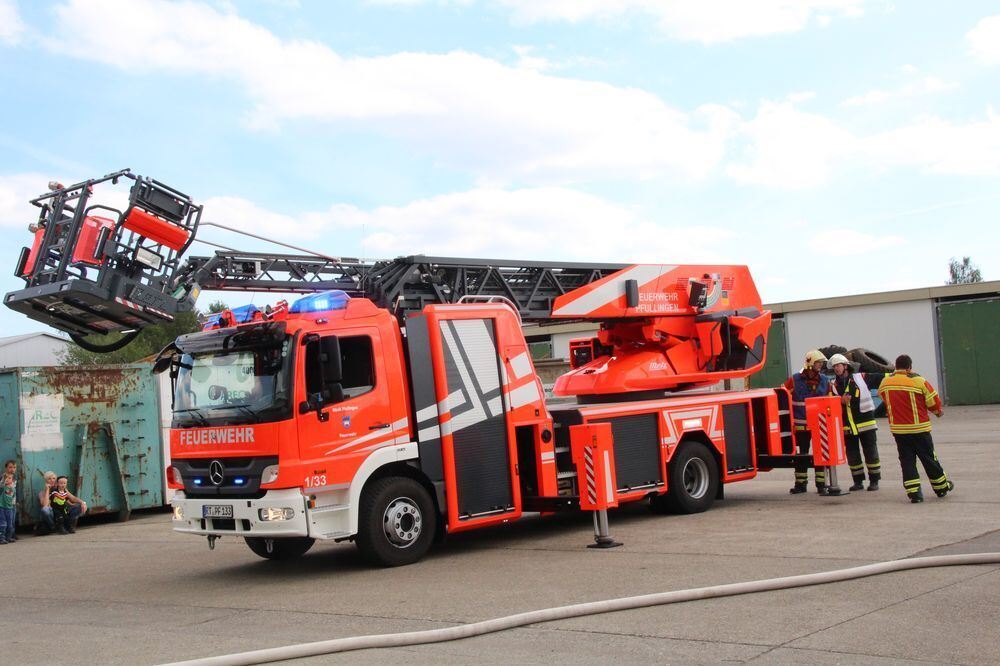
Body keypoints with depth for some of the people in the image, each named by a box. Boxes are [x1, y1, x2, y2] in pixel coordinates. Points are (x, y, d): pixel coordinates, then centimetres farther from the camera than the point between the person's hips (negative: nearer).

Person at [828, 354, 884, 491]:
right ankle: (858, 481, 19)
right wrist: (841, 400, -15)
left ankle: (874, 480, 13)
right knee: (852, 456, 8)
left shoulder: (861, 378, -2)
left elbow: (883, 377, 1)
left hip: (866, 423, -3)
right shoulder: (833, 385, 6)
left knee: (871, 453, 3)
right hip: (847, 427, 3)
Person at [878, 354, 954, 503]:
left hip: (897, 429, 3)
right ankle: (941, 487, 26)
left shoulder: (884, 383, -1)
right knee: (929, 458, 11)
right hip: (919, 428, -3)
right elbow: (934, 403, -6)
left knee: (907, 460, 7)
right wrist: (939, 411, 14)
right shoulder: (919, 381, -13)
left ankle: (913, 492, 2)